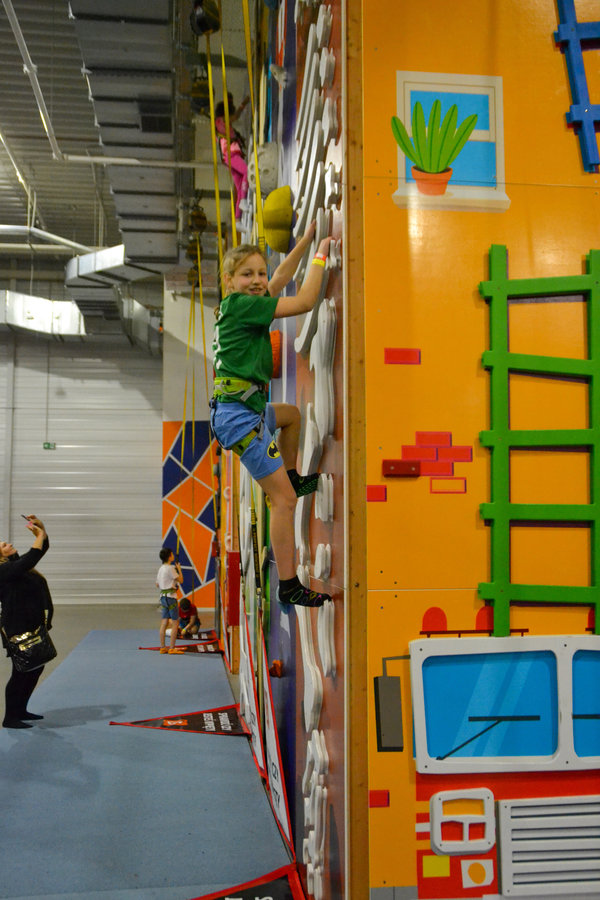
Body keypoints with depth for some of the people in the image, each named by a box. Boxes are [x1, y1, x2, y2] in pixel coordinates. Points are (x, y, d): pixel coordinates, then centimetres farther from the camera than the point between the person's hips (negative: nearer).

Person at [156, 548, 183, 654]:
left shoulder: (161, 569, 13)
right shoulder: (170, 568, -13)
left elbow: (157, 584, 19)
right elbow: (180, 580, -10)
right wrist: (179, 569, 3)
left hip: (163, 596, 8)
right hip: (171, 596, -8)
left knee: (164, 623, 9)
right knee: (175, 623, -3)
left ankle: (162, 647, 11)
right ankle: (171, 648, -4)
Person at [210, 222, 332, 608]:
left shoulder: (243, 304, 13)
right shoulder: (240, 304, -12)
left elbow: (280, 279, 28)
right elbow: (306, 301, -12)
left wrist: (306, 240, 27)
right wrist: (321, 255, 1)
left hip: (250, 408, 10)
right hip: (239, 413, -10)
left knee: (292, 414, 38)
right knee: (284, 499, -9)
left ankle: (295, 478, 48)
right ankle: (289, 587, -4)